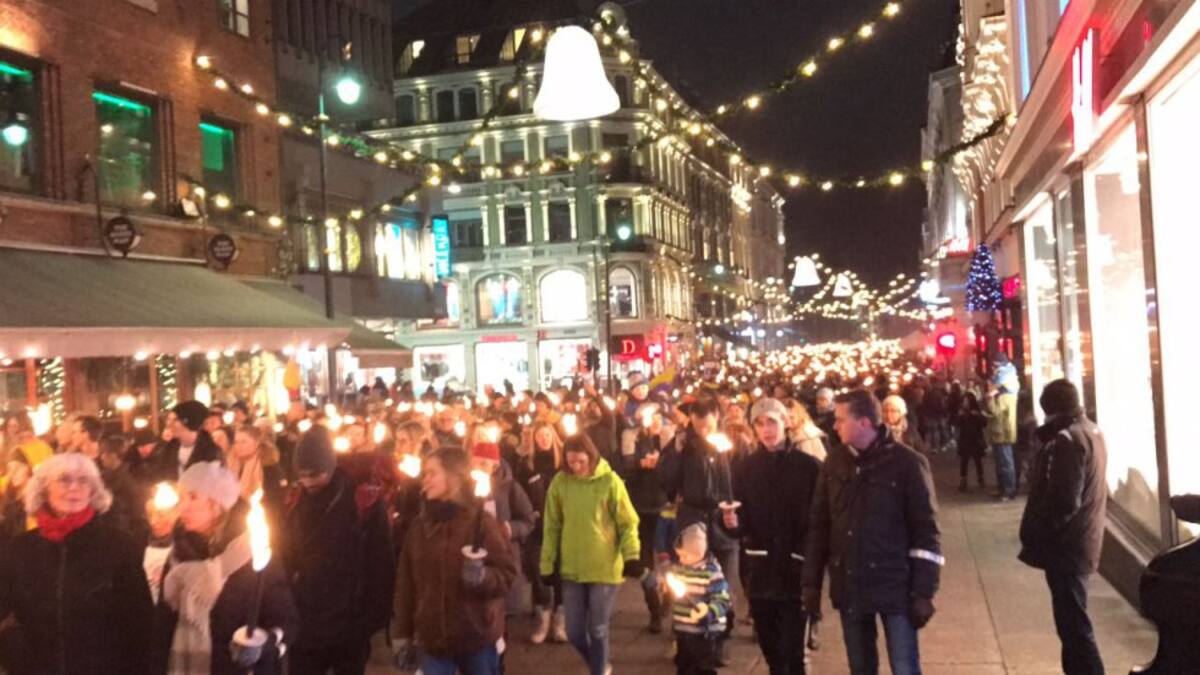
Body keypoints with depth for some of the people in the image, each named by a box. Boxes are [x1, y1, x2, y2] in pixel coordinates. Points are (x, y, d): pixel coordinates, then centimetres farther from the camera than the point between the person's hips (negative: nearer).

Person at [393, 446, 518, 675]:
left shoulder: (481, 521, -8)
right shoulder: (420, 525, 5)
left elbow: (508, 574, -8)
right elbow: (405, 583, 8)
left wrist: (483, 576, -29)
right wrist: (403, 634, 7)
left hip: (478, 637, -3)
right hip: (431, 639, 3)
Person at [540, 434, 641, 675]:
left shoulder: (610, 481, -11)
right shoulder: (560, 482, -4)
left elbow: (628, 523, -6)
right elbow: (552, 527, 4)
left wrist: (632, 555, -19)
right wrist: (547, 564, 3)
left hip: (605, 568, -3)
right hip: (571, 569, 3)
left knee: (598, 631, 4)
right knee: (574, 632, 10)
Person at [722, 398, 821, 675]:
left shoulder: (809, 466, -4)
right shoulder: (746, 468, 6)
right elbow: (743, 522, 6)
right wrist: (732, 523, -16)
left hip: (796, 570, -3)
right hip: (759, 570, 4)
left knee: (792, 649, -4)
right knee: (770, 647, 14)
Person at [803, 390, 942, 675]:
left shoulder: (907, 462, -10)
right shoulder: (835, 462, 3)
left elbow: (926, 531, -9)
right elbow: (818, 525, 6)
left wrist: (923, 592, -12)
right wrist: (812, 582, 5)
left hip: (895, 587, -4)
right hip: (849, 588, 4)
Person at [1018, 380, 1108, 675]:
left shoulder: (1067, 440, -21)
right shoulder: (1091, 432, 11)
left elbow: (1063, 501, -25)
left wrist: (1034, 535, -14)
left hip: (1065, 544, -10)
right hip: (1080, 540, 10)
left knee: (1073, 623, -4)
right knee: (1072, 621, 20)